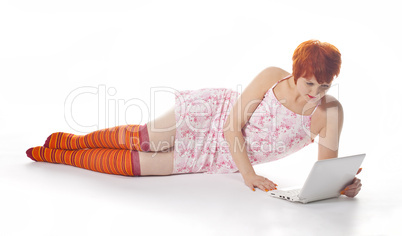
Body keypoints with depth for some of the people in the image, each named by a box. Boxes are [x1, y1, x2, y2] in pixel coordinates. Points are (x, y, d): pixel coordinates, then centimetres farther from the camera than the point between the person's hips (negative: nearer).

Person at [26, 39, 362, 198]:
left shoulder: (330, 112, -18)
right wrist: (248, 174, -30)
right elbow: (234, 124, -20)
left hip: (225, 159, 2)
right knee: (138, 140, 0)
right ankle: (75, 141, 34)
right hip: (213, 114, -2)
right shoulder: (272, 77, -23)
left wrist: (343, 183, -38)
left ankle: (60, 156, 28)